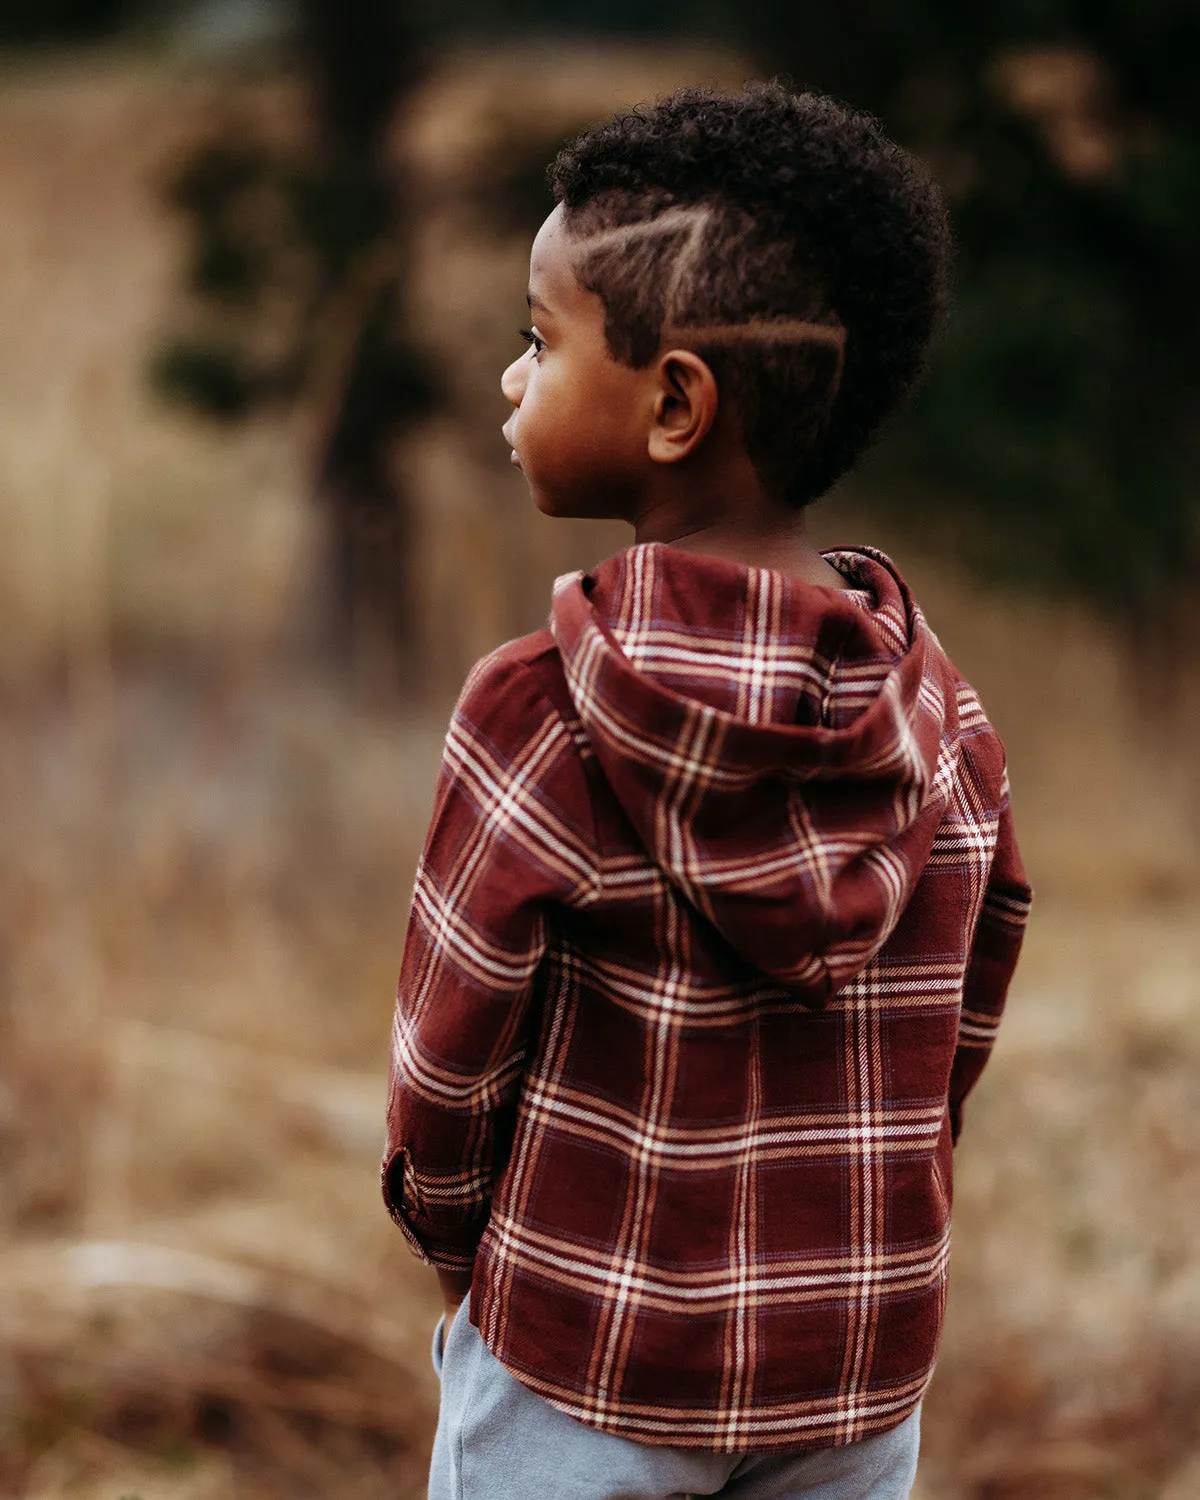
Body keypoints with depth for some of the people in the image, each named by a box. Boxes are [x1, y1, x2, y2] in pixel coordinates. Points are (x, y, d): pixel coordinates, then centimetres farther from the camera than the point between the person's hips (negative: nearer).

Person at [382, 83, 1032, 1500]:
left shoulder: (541, 712, -18)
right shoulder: (942, 715, -4)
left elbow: (447, 1066, -12)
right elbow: (956, 1046, 4)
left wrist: (458, 1249, 7)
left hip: (587, 1378, -4)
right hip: (862, 1380, 4)